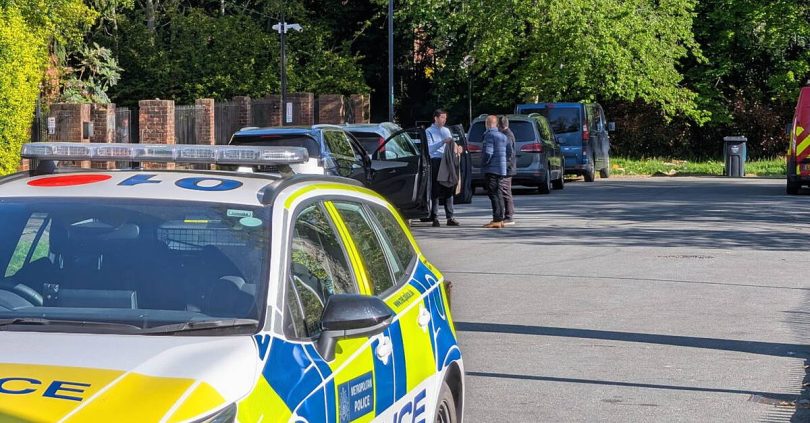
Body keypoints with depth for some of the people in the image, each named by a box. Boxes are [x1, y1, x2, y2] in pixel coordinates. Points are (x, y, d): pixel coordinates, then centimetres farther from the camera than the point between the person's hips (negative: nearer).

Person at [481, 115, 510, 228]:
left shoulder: (489, 135, -13)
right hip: (501, 169, 9)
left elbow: (488, 152, -21)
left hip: (491, 169, -9)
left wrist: (483, 163, -8)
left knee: (493, 194, -8)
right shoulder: (503, 136, 14)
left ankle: (497, 220, -11)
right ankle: (500, 219, 18)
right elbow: (509, 152, 17)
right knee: (498, 194, 14)